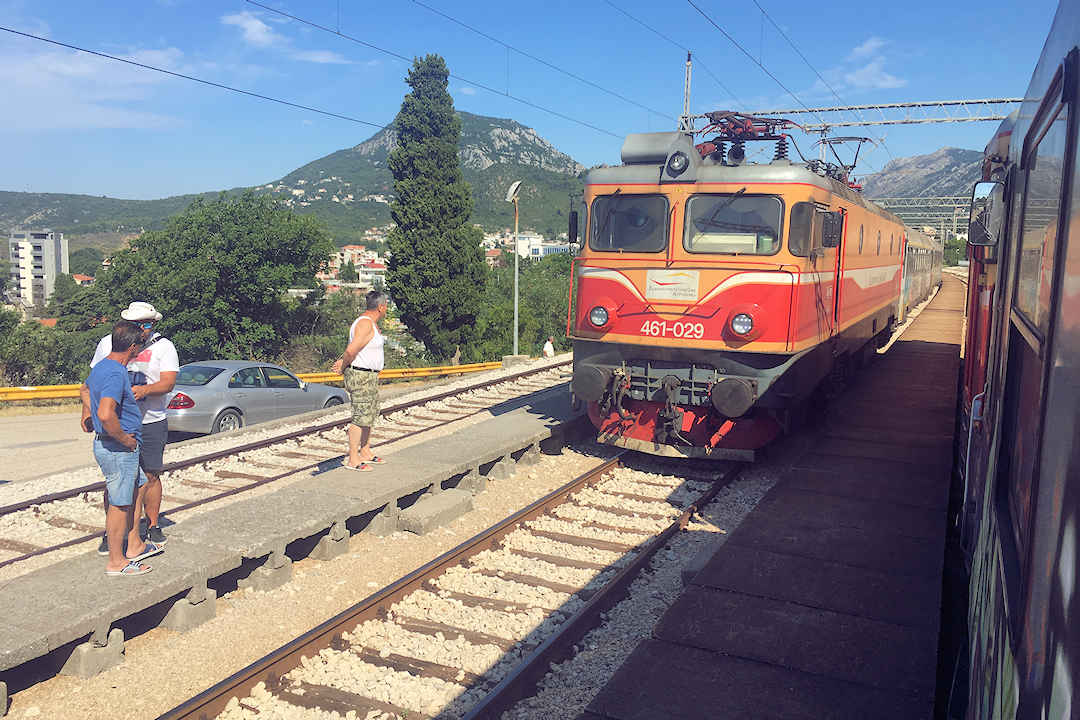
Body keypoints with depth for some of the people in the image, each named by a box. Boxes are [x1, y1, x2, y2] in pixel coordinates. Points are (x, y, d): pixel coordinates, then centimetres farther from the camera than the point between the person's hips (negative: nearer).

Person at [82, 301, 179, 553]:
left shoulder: (164, 346, -1)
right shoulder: (108, 343, 4)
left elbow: (168, 383, -11)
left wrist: (145, 390, -31)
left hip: (152, 422, 0)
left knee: (151, 476, 6)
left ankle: (153, 526, 21)